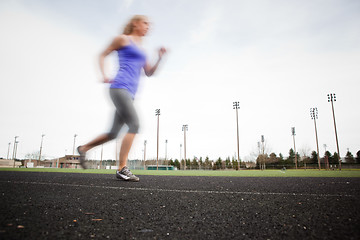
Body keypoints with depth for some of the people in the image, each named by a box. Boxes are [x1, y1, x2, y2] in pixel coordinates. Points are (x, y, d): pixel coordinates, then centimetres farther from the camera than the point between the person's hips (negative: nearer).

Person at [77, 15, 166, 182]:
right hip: (120, 87, -8)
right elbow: (102, 55, 11)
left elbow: (149, 73, 24)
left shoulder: (141, 50, 27)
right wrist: (104, 76, -3)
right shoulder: (123, 39, 8)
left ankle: (83, 148, 26)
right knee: (134, 125, -20)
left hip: (129, 93, 8)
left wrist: (160, 58, 11)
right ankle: (122, 168, -18)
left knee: (113, 133, 9)